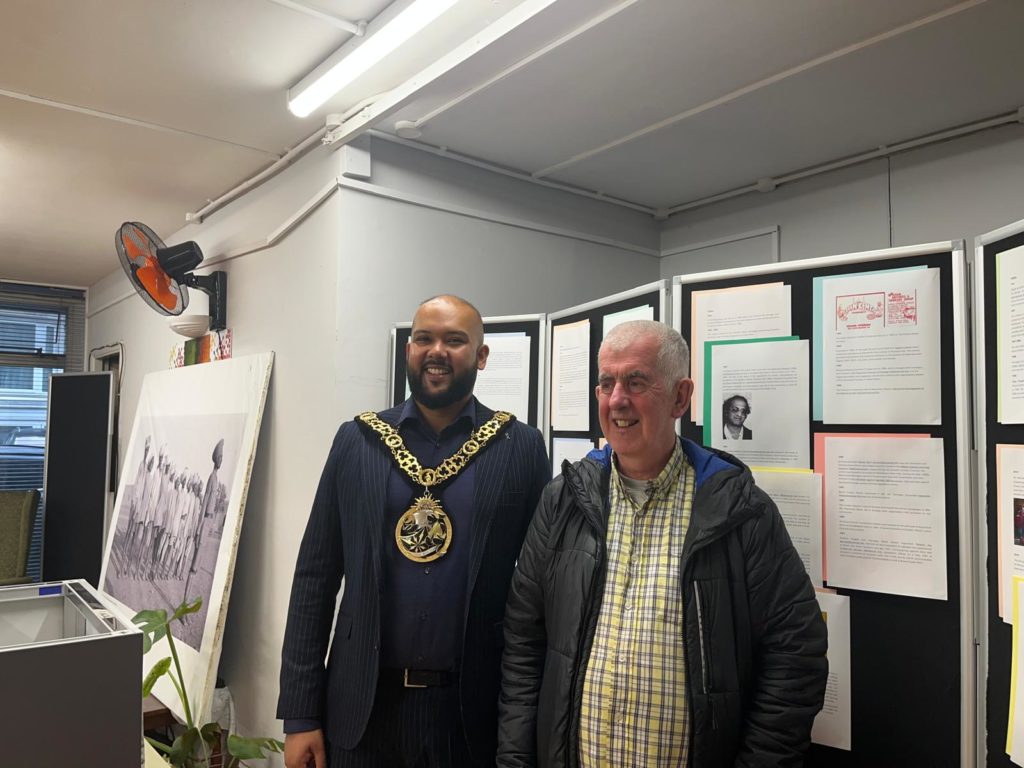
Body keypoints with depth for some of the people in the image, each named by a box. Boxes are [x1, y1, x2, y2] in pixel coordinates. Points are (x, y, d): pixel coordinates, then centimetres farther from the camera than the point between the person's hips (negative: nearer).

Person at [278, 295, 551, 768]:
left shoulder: (521, 448, -5)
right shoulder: (357, 440, -1)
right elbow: (315, 578, 1)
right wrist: (300, 713, -1)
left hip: (474, 708, -1)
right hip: (362, 704, 2)